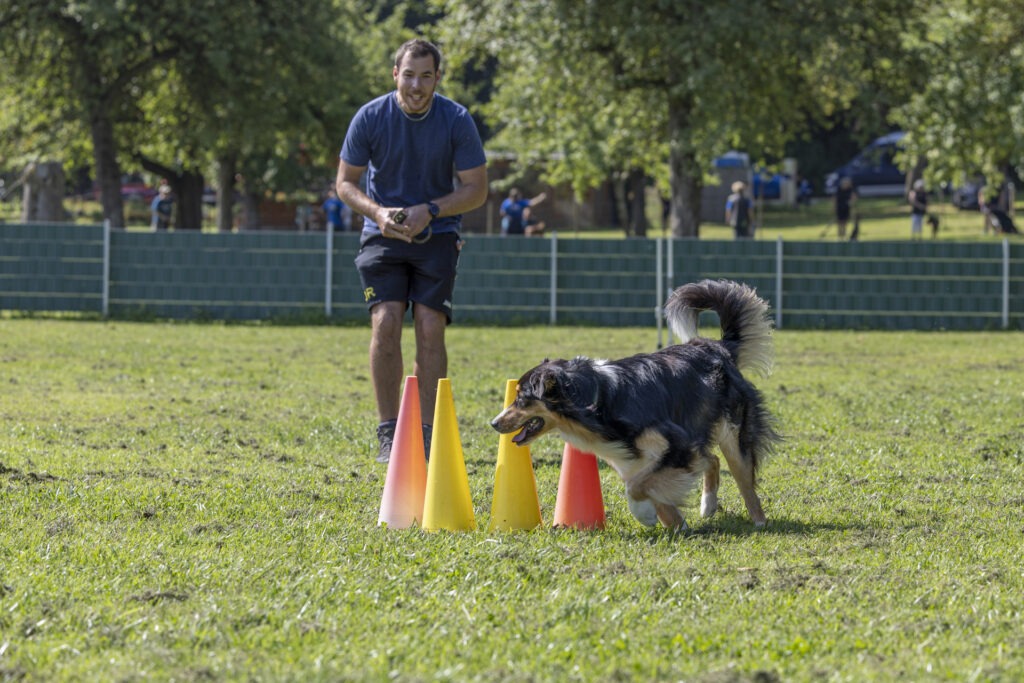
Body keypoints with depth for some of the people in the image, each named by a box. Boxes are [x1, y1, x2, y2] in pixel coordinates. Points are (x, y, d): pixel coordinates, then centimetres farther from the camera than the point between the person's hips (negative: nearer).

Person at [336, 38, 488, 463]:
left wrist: (429, 211, -20)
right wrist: (378, 212, -19)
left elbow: (476, 189, -5)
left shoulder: (457, 121, -10)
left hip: (436, 234, 0)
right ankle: (388, 433, -9)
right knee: (385, 324, -15)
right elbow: (345, 182, -1)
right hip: (383, 235, 0)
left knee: (430, 328, -11)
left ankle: (427, 435, -5)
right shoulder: (370, 118, -9)